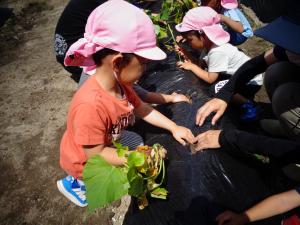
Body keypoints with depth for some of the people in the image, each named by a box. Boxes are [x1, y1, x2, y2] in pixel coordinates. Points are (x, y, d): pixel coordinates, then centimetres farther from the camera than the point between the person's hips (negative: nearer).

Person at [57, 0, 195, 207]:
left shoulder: (120, 83, -15)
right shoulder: (91, 105, -42)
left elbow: (143, 109, -1)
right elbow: (95, 154, -31)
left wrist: (174, 127, -5)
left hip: (105, 143, 7)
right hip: (84, 161, -7)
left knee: (137, 140, 18)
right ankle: (75, 183, 14)